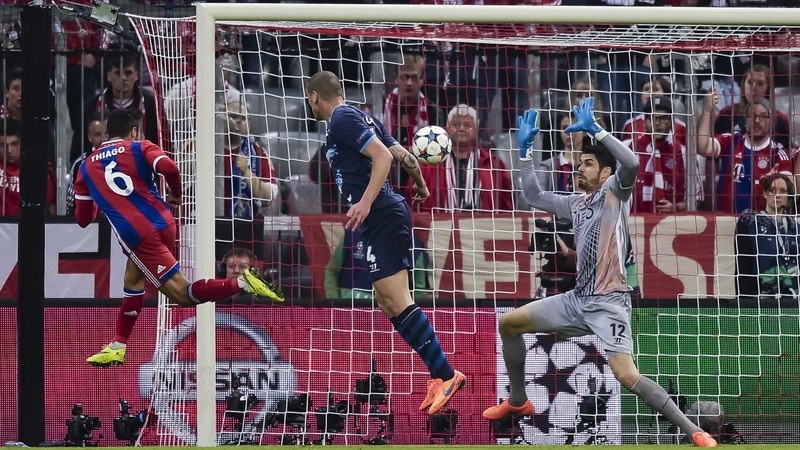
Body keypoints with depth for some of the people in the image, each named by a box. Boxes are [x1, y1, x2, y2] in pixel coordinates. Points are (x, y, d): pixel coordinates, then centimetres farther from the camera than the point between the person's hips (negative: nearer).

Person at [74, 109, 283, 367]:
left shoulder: (86, 167, 13)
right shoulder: (140, 149, 9)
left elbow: (83, 219, 17)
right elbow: (169, 168, -12)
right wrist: (175, 195, 9)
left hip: (139, 237, -4)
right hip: (164, 223, 4)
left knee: (182, 294, -6)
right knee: (132, 278, 26)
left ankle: (241, 284, -28)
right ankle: (117, 347, 28)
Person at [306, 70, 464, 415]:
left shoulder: (341, 119, -9)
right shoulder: (360, 118, 18)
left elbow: (383, 155, -20)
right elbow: (405, 156, 20)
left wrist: (365, 202, -27)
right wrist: (420, 186, 39)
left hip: (382, 218, -10)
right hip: (384, 217, 10)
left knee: (395, 301, -14)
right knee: (387, 303, 10)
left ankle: (445, 374, -18)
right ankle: (439, 376, 7)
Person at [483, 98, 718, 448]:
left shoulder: (614, 193, -5)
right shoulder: (577, 203, 16)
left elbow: (631, 163, -26)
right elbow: (534, 196, 28)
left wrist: (595, 129, -24)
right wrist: (525, 149, 22)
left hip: (609, 304, -8)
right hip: (578, 299, 8)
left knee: (626, 375, -24)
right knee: (508, 323, 13)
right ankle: (518, 401, 29)